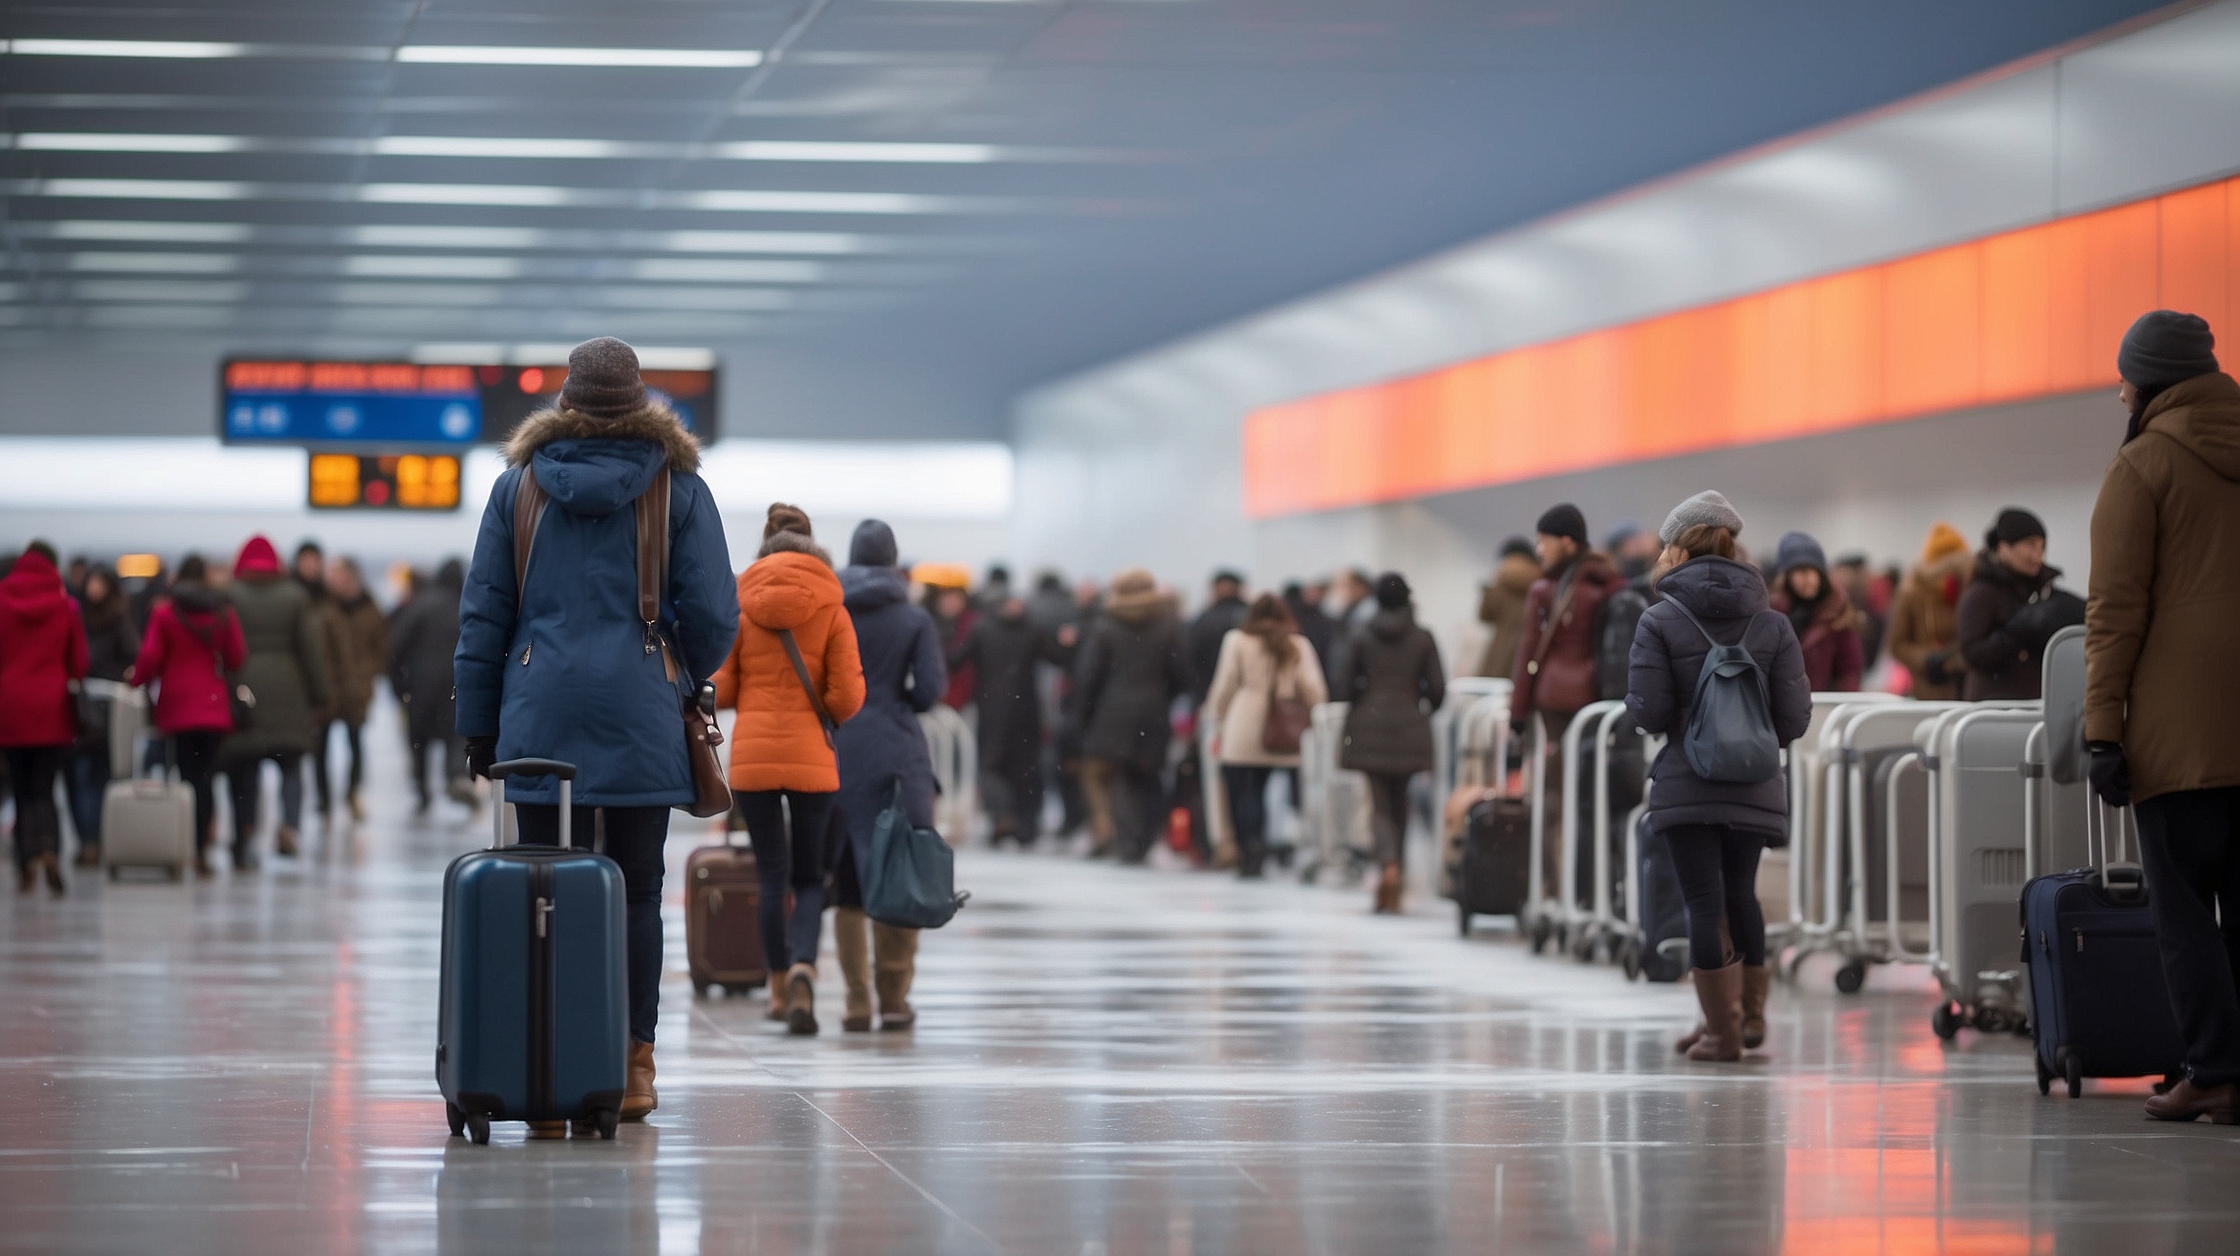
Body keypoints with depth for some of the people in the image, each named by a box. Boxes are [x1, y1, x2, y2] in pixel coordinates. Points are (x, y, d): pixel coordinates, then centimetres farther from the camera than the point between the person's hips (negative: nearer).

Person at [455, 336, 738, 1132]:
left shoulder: (520, 483, 7)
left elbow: (482, 613, 7)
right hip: (642, 719, -1)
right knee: (636, 891, 5)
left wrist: (479, 725, 12)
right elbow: (712, 613, 0)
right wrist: (688, 677, 20)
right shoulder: (678, 486, 3)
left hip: (542, 716, 1)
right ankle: (633, 1067, 6)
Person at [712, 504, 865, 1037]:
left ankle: (780, 988, 15)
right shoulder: (832, 610, -2)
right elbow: (847, 698, -7)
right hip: (811, 757, -1)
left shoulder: (739, 608, 0)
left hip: (752, 755, 1)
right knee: (809, 878, 10)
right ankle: (803, 965, -15)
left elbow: (720, 690, -1)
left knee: (772, 876, 11)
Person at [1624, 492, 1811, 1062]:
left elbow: (1648, 712, -11)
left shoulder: (1659, 620, -6)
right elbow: (1795, 716, -1)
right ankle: (1748, 1013, 28)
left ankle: (1724, 1032, 2)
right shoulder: (1771, 623, 2)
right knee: (1740, 895, 20)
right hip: (1754, 786, 3)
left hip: (1686, 784, -3)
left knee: (1704, 902, 1)